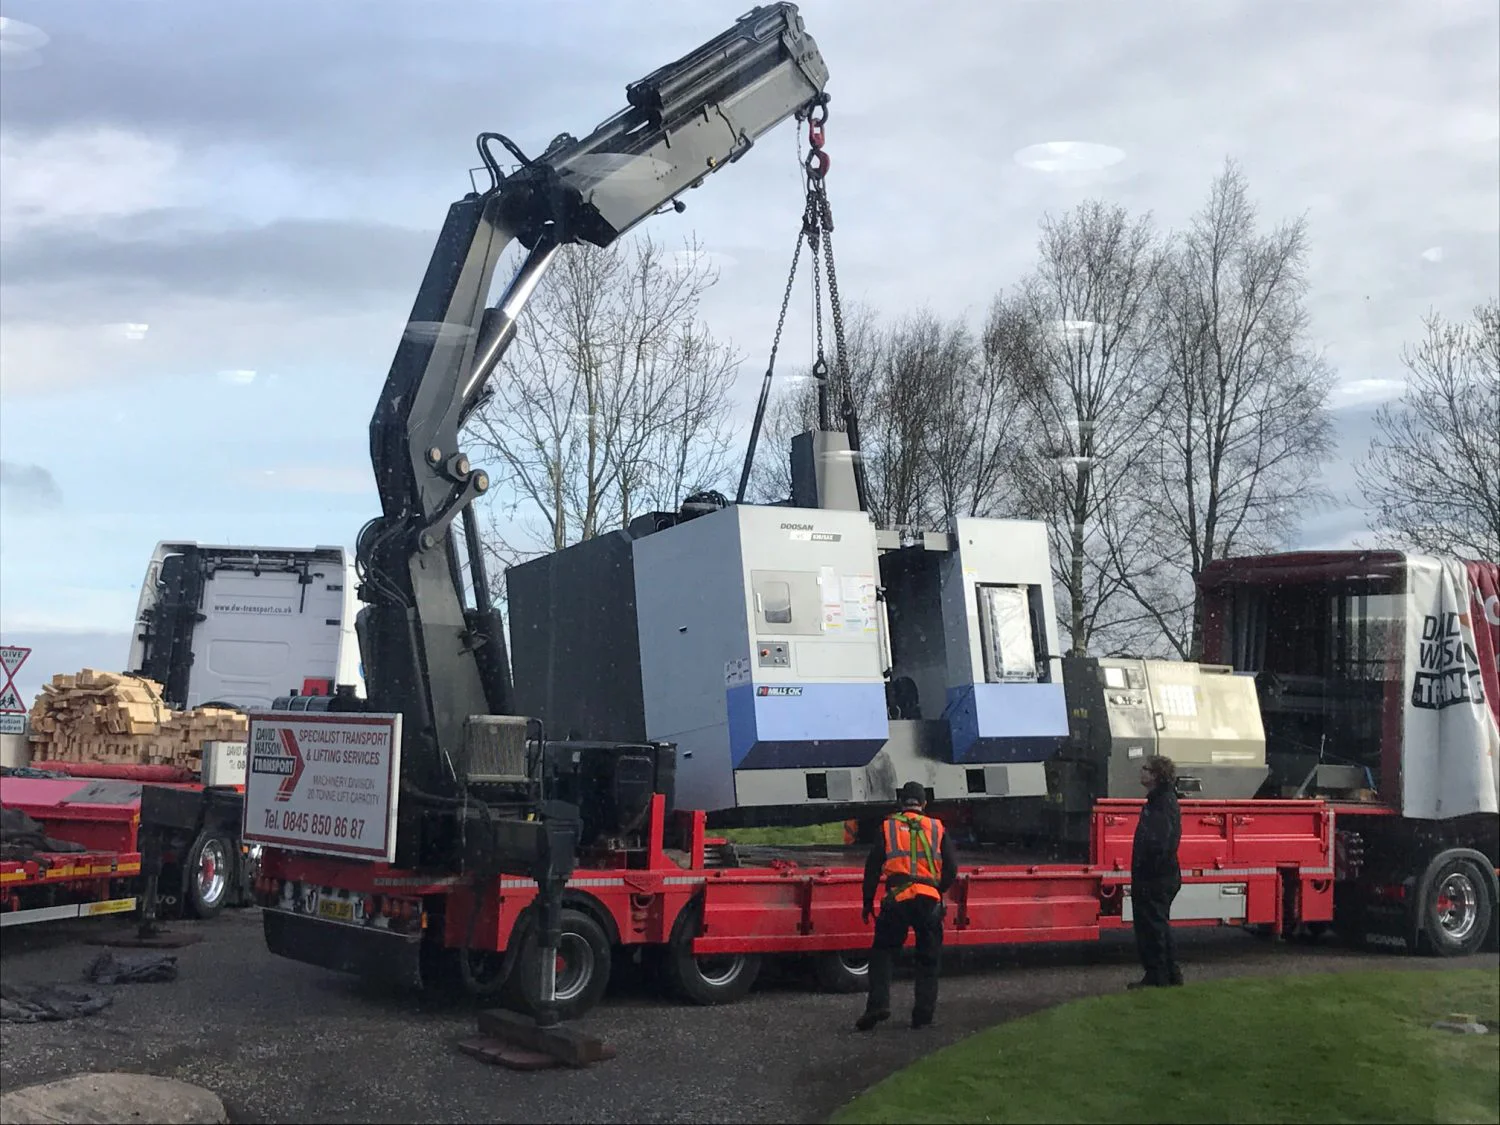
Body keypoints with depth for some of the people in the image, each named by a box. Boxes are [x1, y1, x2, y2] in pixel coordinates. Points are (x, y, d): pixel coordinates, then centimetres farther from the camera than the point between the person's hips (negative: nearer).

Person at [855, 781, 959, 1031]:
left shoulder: (888, 827, 9)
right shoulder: (937, 829, 12)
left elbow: (873, 867, 6)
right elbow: (951, 869, 10)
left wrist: (868, 902, 13)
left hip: (897, 899, -1)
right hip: (929, 901, 1)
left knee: (882, 953, 7)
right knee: (928, 959, 12)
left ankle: (878, 1004, -9)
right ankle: (923, 1013, 9)